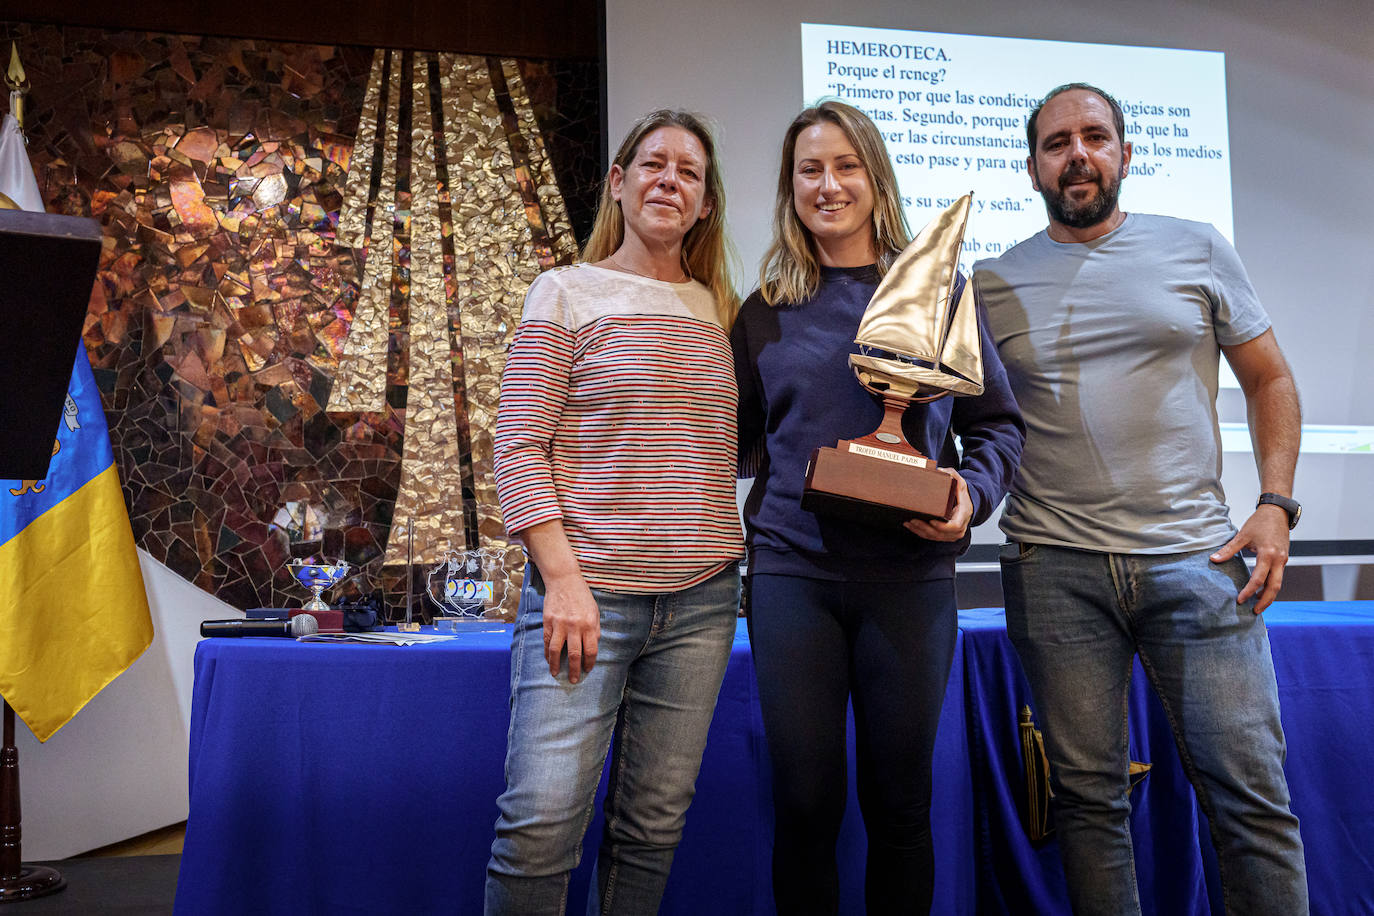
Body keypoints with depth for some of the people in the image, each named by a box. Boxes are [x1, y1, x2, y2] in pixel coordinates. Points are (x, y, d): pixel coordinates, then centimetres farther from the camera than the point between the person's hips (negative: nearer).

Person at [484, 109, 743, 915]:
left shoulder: (718, 310, 14)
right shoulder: (567, 292, 2)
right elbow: (519, 449, -5)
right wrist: (563, 577, -13)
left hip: (700, 598, 4)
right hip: (588, 590, -4)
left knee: (655, 825, 9)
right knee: (542, 822, -7)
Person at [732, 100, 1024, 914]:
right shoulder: (767, 311, 10)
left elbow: (998, 423, 8)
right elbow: (737, 440, 15)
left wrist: (970, 495, -10)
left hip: (910, 573, 0)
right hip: (792, 571, 1)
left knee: (900, 803, 8)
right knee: (805, 802, 5)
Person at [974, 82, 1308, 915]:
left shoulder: (1198, 249, 8)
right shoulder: (992, 282, 8)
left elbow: (1270, 381, 12)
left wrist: (1276, 505, -1)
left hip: (1195, 557, 0)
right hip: (1055, 567, 0)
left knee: (1251, 790, 1)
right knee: (1089, 796, 6)